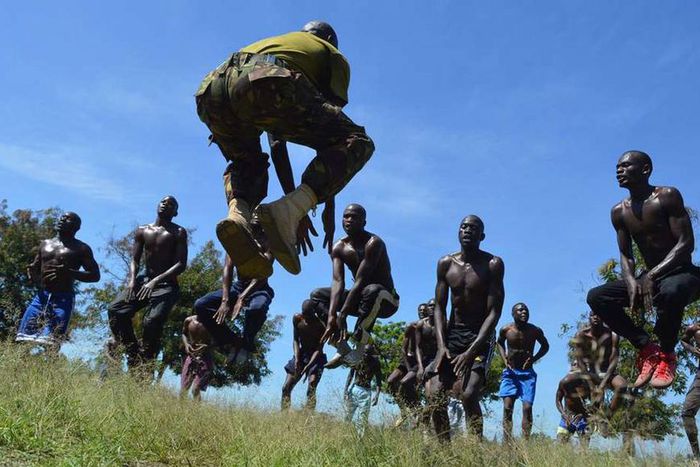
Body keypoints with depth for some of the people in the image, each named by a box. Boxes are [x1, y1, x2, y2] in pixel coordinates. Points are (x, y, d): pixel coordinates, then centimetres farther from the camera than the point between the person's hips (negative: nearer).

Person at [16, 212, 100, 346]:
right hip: (41, 297, 5)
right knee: (22, 341, -7)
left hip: (63, 299, -5)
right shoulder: (45, 244, 19)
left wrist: (69, 273, -18)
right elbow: (35, 268, 24)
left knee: (51, 344, -16)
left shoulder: (81, 249, 5)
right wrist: (32, 275, -2)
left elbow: (95, 275, -2)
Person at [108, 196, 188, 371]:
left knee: (152, 321, -29)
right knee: (115, 310, -20)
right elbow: (134, 260, 10)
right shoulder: (142, 231, 16)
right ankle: (133, 356, -10)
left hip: (167, 284, -4)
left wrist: (156, 281, -20)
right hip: (144, 280, 5)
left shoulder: (179, 233, 2)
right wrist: (132, 280, -12)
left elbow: (181, 264, -8)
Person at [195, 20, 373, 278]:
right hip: (266, 84, -6)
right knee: (356, 143, 7)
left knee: (247, 162, 33)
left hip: (213, 90, 6)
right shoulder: (333, 56, 32)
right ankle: (288, 210, -14)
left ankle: (237, 215, -1)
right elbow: (330, 125, 21)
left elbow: (278, 143, 43)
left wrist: (295, 207, 44)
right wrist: (328, 207, 22)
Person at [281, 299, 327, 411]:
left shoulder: (321, 325, -21)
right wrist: (297, 359, -16)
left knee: (311, 388, -24)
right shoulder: (297, 319, -9)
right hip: (301, 354, 5)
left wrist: (308, 366, -31)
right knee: (286, 387, -3)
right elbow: (296, 340, -3)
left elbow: (319, 349, -20)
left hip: (315, 357, -5)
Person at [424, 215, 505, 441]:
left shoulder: (493, 264, -9)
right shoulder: (446, 264, 3)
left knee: (469, 394, -23)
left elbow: (494, 312, -13)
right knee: (434, 394, -9)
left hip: (481, 336, -4)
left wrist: (470, 352, -21)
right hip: (452, 333, 4)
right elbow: (439, 308, 4)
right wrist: (441, 345, -11)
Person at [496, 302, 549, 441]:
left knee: (527, 407, -12)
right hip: (510, 372, 0)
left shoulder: (535, 331, -8)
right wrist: (504, 358, -1)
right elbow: (499, 343, 16)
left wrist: (534, 359, -4)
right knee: (507, 407, -10)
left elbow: (545, 346, 12)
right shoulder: (506, 330, -7)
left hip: (527, 373, 0)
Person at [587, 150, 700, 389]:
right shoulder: (619, 211, 5)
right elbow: (626, 255, 7)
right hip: (650, 279, 6)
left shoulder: (667, 196, -11)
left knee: (671, 291, -42)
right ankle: (647, 347, -6)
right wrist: (631, 281, -17)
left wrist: (652, 275, -27)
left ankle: (667, 353, -14)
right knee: (596, 297, -14)